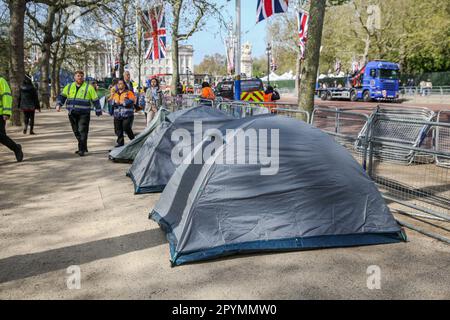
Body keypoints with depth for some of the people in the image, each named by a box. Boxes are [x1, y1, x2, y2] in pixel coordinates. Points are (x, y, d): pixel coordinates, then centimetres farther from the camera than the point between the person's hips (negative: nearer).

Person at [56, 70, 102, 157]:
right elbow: (62, 96, 16)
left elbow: (95, 100, 2)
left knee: (82, 131, -11)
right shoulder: (69, 86, 13)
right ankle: (83, 147, 25)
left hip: (84, 114, -5)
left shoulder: (89, 87, 1)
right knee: (76, 132, 11)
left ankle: (82, 149, -6)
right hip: (72, 114, 5)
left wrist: (98, 111, 2)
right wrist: (58, 104, -1)